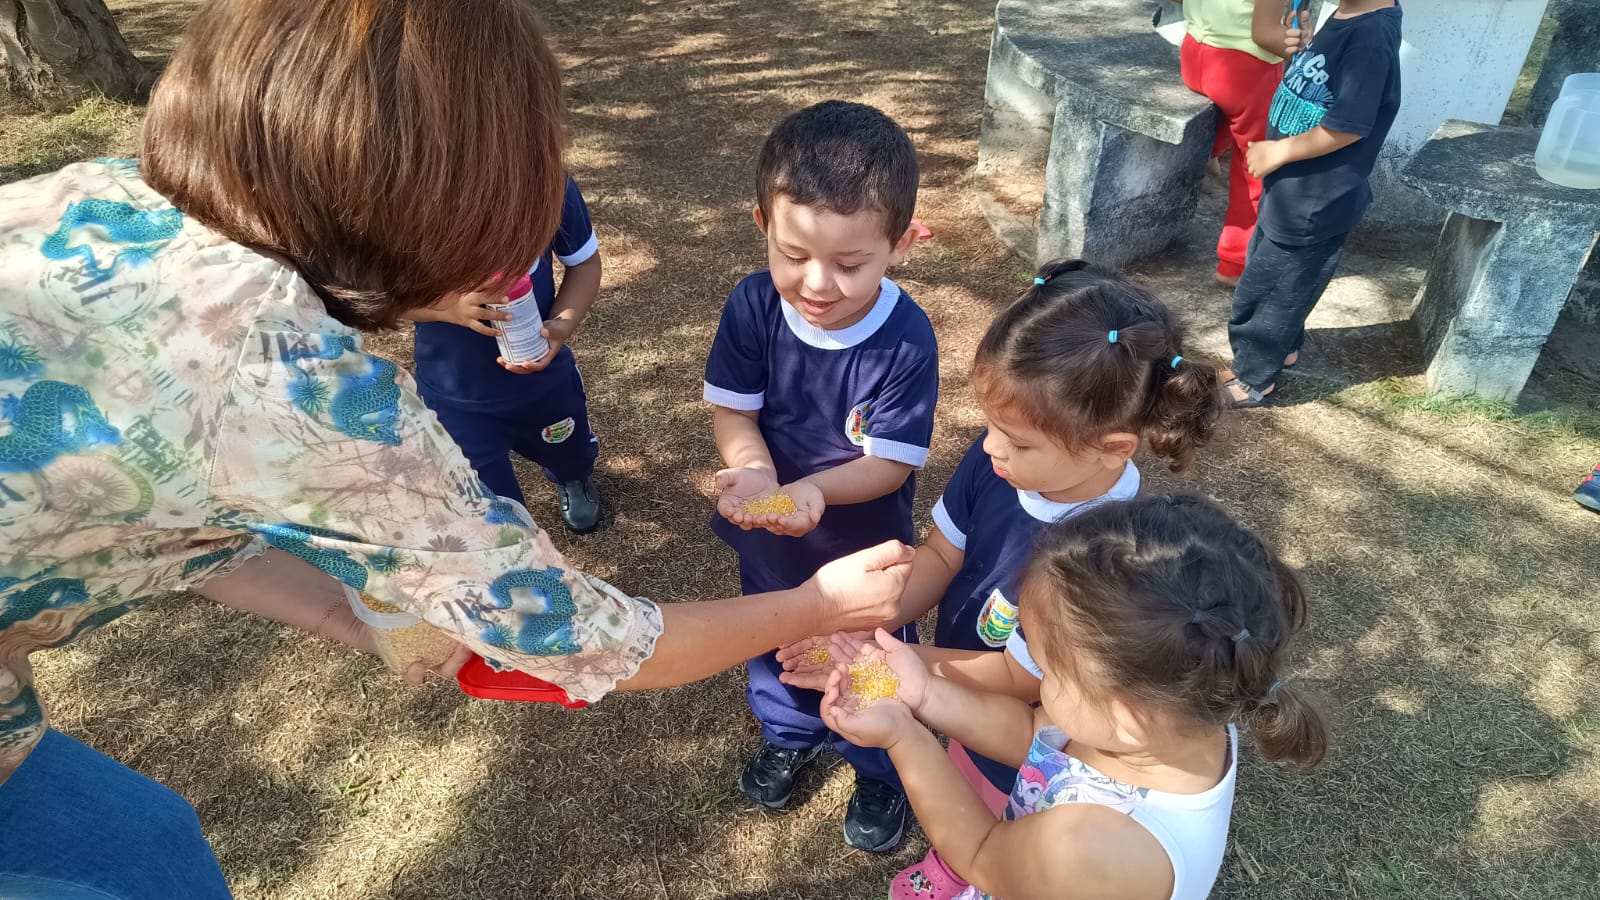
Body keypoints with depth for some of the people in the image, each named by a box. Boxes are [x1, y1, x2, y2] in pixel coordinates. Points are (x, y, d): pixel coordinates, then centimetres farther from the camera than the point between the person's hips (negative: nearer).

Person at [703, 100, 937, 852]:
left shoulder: (906, 340, -30)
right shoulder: (753, 306, -21)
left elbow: (893, 462, -25)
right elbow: (732, 409, -16)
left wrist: (815, 491, -42)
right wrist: (753, 472, -36)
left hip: (864, 547, -3)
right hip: (767, 536, 4)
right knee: (774, 645, 30)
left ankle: (880, 772, 53)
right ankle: (788, 734, 62)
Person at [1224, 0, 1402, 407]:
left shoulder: (1371, 37, -25)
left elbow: (1348, 127, -26)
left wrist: (1278, 151, -18)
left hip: (1314, 201, -10)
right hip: (1294, 191, 10)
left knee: (1263, 287, 4)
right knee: (1271, 278, 25)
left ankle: (1250, 378, 21)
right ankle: (1281, 347, 46)